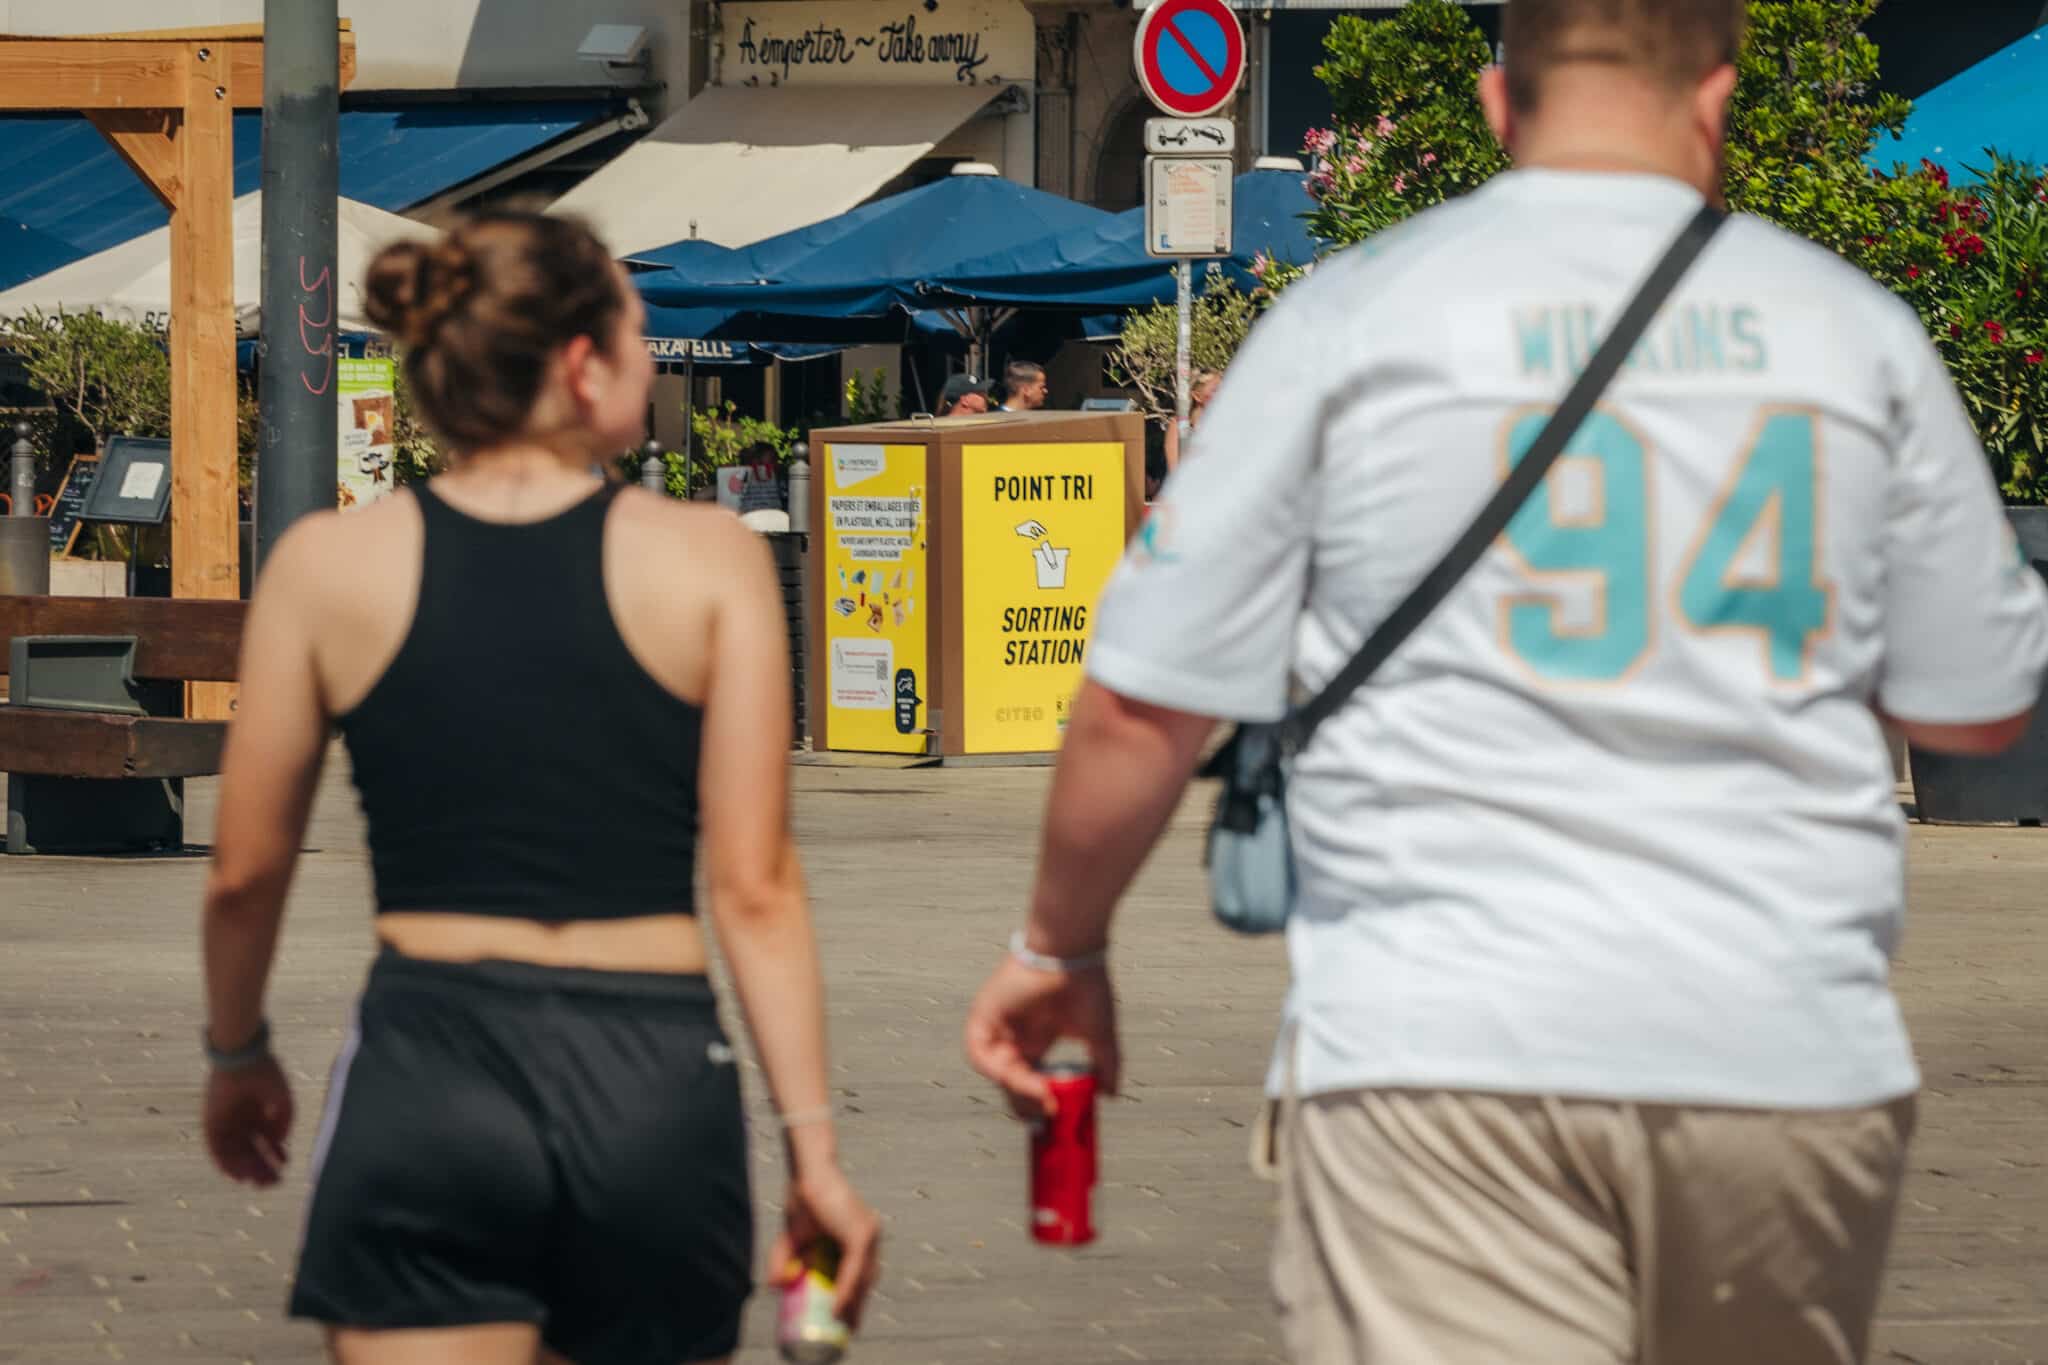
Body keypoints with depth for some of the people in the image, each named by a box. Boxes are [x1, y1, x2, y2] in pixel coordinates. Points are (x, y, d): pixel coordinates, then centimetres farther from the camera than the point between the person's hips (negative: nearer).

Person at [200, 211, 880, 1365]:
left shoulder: (330, 566, 1)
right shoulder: (708, 560, -1)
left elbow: (245, 874, 7)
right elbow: (755, 888, -4)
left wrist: (239, 1054, 25)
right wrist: (815, 1142, -1)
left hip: (427, 1085, 0)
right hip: (654, 1092, 1)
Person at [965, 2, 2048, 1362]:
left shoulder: (1352, 316, 2)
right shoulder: (1857, 329, 8)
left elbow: (1144, 704, 3)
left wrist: (1061, 945, 19)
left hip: (1443, 1055, -2)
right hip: (1794, 1059, 3)